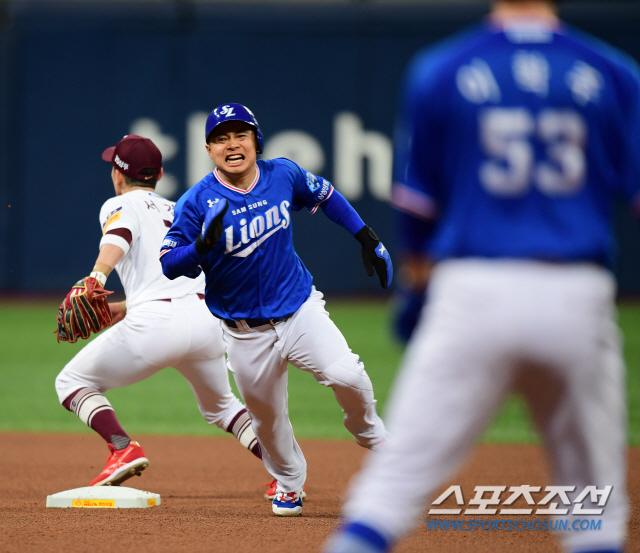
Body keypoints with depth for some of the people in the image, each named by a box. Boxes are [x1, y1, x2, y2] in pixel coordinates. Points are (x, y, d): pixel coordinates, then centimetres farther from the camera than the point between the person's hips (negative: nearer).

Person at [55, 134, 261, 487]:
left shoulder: (120, 206, 9)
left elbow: (119, 236, -15)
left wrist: (96, 277, -33)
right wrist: (128, 307, 37)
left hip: (156, 322, -6)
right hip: (206, 318, 6)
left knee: (72, 382, 11)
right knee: (220, 405, 28)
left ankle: (123, 447, -13)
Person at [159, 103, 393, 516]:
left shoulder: (284, 175, -4)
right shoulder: (198, 203, -13)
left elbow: (325, 196, 15)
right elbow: (169, 266, -15)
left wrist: (368, 238, 13)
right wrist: (204, 245, -34)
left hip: (301, 310, 0)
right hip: (246, 332, 0)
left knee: (346, 376, -22)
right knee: (267, 418, 11)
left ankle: (373, 437, 9)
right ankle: (289, 484, 39)